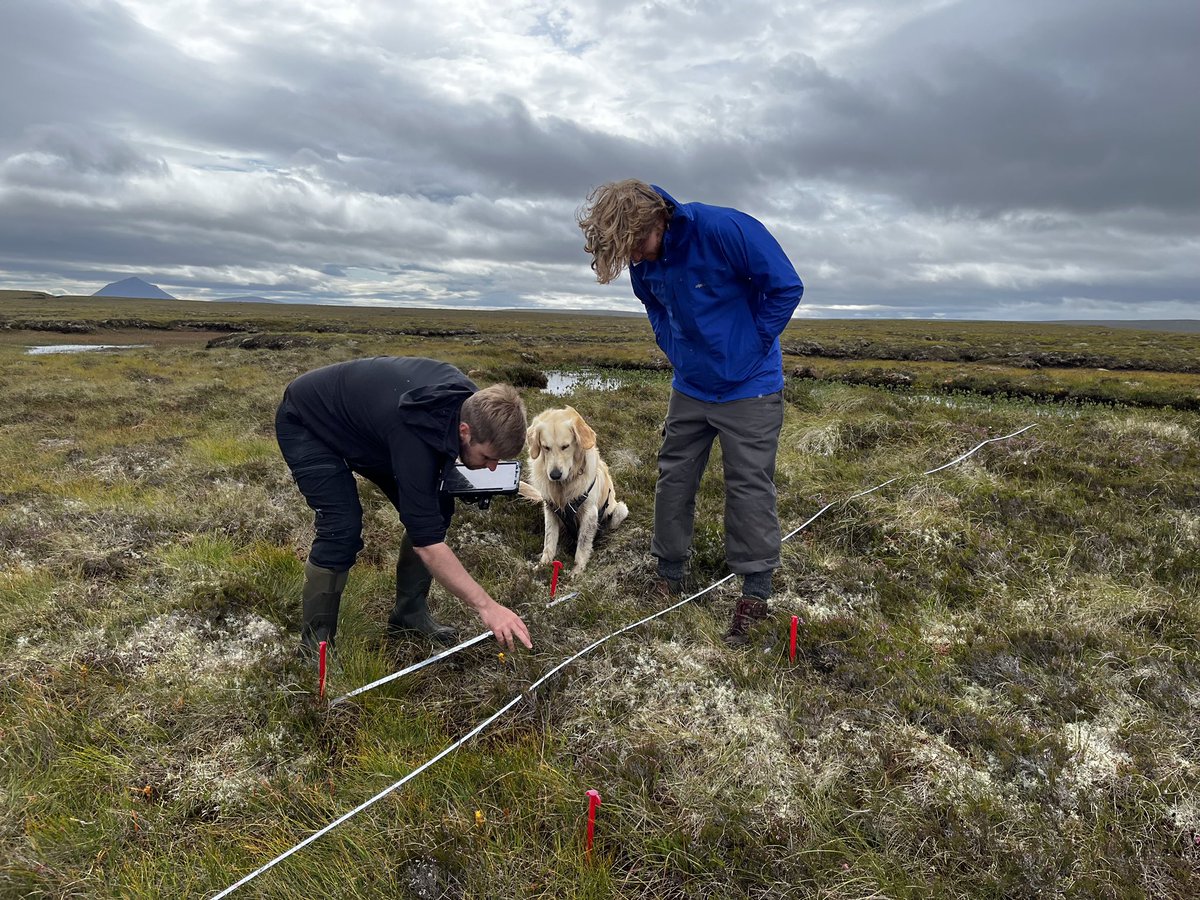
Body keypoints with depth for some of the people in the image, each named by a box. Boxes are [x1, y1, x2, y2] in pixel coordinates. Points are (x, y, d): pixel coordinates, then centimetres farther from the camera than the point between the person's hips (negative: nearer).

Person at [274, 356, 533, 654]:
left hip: (363, 416, 8)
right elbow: (427, 543, -38)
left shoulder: (472, 401, -19)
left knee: (436, 508, -3)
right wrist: (486, 606, -37)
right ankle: (315, 641, -1)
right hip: (305, 424, -7)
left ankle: (410, 611, 13)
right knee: (342, 529, -22)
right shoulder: (415, 435, -42)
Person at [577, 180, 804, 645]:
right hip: (689, 388, 6)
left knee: (749, 487, -2)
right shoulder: (641, 261, -5)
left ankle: (756, 593, 11)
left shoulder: (724, 229, -24)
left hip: (749, 387, -6)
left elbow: (785, 287, -16)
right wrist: (677, 351, 5)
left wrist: (751, 345, -12)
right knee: (673, 479, 9)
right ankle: (669, 576, 25)